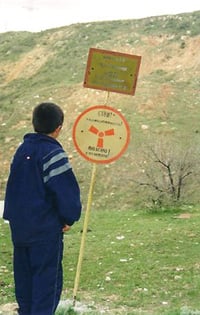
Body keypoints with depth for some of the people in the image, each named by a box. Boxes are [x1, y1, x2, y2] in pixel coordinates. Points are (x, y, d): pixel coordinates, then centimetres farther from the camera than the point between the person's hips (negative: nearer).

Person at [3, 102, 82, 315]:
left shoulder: (22, 149, 9)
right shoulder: (52, 153, -16)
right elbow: (67, 190, -19)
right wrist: (69, 218, -5)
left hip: (19, 226, 8)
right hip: (46, 228, -8)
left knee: (24, 274, 16)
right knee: (47, 277, -1)